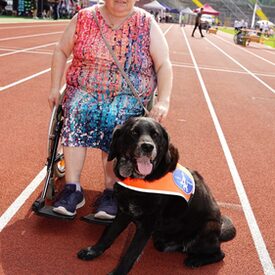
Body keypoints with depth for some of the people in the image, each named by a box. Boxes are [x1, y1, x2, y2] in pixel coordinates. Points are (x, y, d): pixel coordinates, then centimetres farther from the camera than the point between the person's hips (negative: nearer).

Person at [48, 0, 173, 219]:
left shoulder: (148, 25, 0)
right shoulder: (84, 18, 5)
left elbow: (164, 65, -3)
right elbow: (61, 52, 12)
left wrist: (163, 101, -18)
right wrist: (55, 87, 2)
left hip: (130, 96, -1)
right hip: (84, 91, 2)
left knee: (115, 121, -33)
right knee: (77, 113, -31)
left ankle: (110, 192, -24)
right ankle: (73, 189, -27)